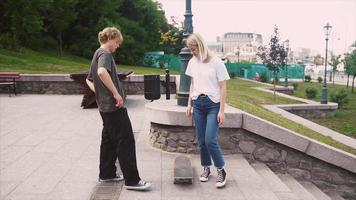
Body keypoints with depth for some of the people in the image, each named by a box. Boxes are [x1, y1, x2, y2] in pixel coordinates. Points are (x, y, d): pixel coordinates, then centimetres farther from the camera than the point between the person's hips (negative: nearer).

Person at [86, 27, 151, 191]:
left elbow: (89, 80, 28)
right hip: (114, 106, -10)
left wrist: (100, 93, 15)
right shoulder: (105, 53, -12)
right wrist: (116, 93, -28)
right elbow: (102, 72, -34)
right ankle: (132, 180, -3)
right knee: (125, 141, -7)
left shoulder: (97, 54, 19)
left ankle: (106, 174, 24)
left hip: (105, 106, 10)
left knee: (109, 139, 16)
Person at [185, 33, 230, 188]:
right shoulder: (192, 62, 7)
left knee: (210, 140, -11)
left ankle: (221, 171, 7)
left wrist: (221, 110, -11)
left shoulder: (216, 62, -9)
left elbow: (223, 88, -8)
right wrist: (189, 104, 12)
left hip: (213, 104, -5)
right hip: (198, 104, 5)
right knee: (201, 140, 7)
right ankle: (206, 168, 26)